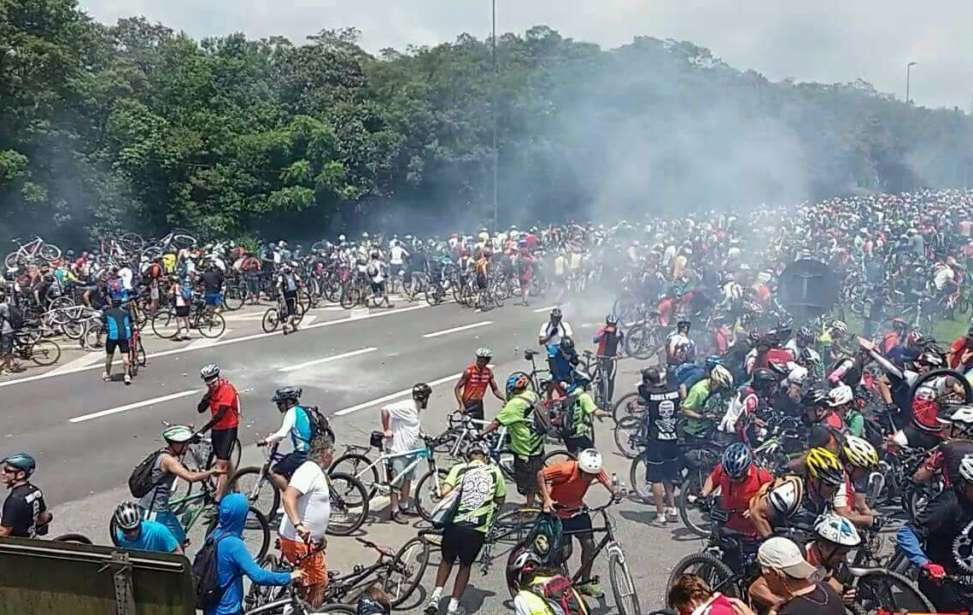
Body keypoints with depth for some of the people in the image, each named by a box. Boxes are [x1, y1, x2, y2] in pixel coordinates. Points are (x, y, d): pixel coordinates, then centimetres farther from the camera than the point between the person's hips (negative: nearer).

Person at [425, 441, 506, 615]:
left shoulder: (458, 469, 6)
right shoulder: (495, 472, 9)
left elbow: (445, 492, -7)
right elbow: (500, 501, 19)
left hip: (454, 524, 0)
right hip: (477, 529, 0)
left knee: (447, 560, 26)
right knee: (465, 565, 22)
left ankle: (436, 596, 15)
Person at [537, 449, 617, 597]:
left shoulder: (596, 470, -18)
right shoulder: (566, 469, -33)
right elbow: (541, 475, -27)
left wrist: (614, 491, -41)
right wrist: (546, 499, -32)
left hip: (577, 509, 5)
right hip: (558, 510, -5)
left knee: (589, 545, 1)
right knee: (566, 551, -8)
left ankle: (585, 582, 20)